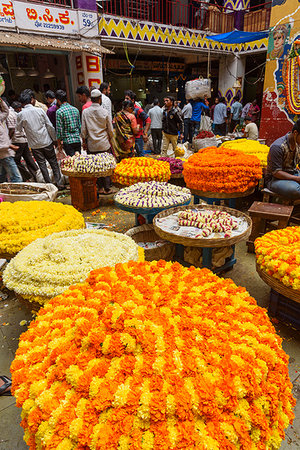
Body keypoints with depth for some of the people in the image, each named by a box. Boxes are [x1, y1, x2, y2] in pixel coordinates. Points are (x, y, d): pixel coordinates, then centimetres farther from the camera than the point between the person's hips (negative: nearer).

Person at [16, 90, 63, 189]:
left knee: (42, 165, 9)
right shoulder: (40, 110, -4)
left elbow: (18, 130, 5)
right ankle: (59, 183, 8)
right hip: (47, 141, 0)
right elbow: (50, 126, -3)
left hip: (34, 144, 0)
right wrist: (54, 139, 6)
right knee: (54, 163, 10)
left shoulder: (20, 115, -5)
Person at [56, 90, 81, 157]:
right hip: (77, 140, 5)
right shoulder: (75, 109, 8)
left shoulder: (59, 111, -9)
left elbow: (59, 129, -10)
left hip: (67, 141, -5)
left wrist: (59, 143, -2)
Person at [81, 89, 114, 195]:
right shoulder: (105, 112, -4)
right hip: (104, 144, -1)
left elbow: (83, 130, 1)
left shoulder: (85, 112, -1)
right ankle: (107, 188, 11)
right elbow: (110, 130, 2)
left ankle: (100, 188, 13)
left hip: (91, 146, 1)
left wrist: (84, 142, 13)